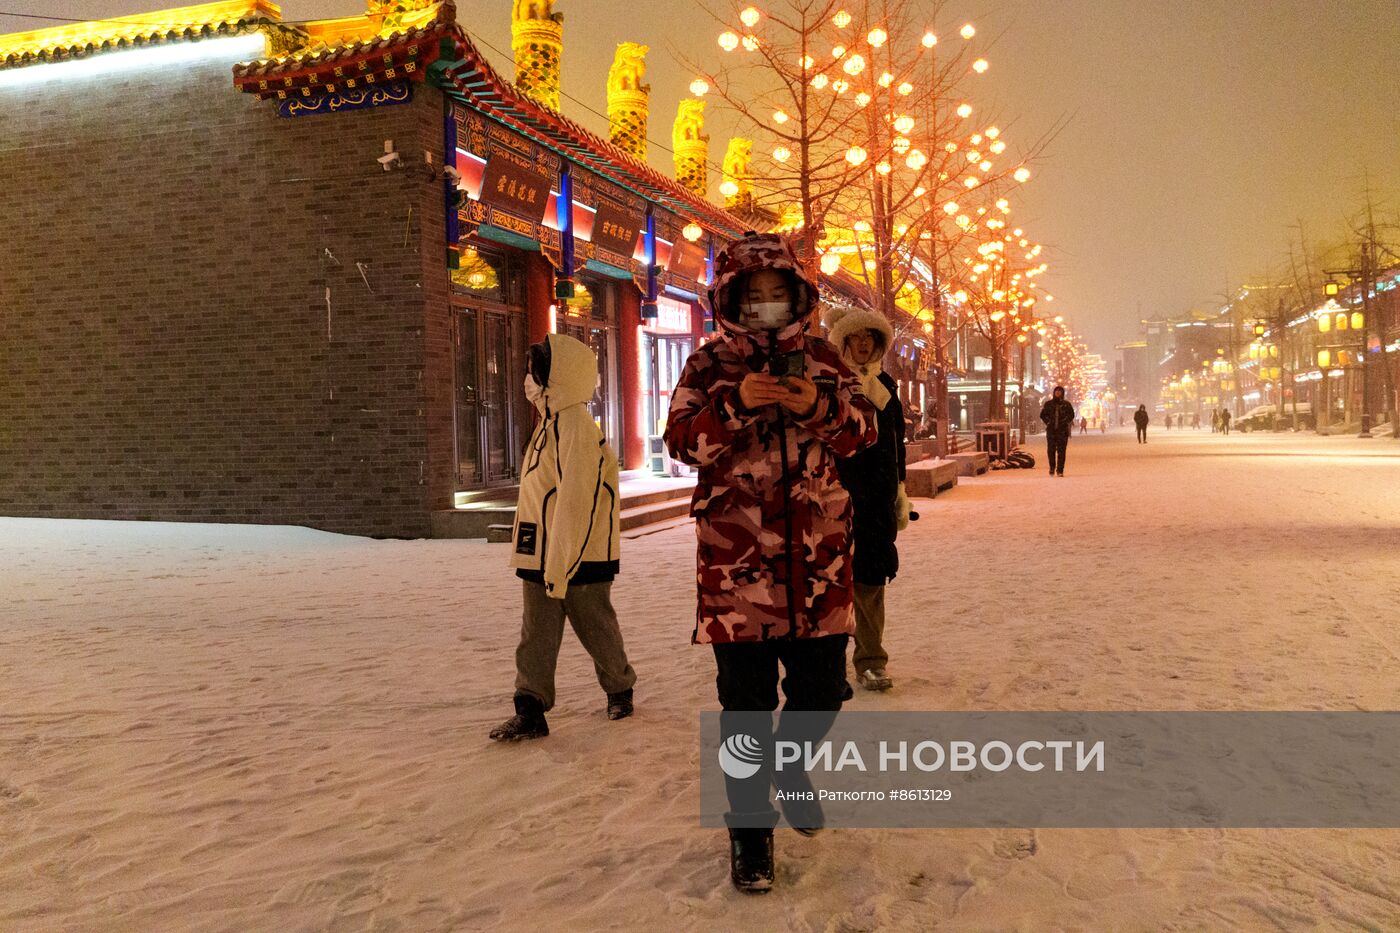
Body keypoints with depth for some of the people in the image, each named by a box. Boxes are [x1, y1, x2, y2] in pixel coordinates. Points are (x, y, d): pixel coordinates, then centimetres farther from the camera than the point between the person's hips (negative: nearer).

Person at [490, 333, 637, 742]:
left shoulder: (574, 427, -19)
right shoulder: (550, 424, 12)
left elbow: (575, 504, -23)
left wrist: (559, 567, -23)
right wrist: (544, 564, 17)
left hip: (578, 557, -9)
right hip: (541, 557, 9)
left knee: (597, 630, 10)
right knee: (535, 637, 6)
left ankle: (620, 689, 30)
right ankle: (530, 711, 9)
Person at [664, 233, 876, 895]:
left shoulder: (822, 360, 10)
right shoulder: (709, 364, 4)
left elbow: (863, 430, 1)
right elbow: (682, 442, -6)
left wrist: (818, 406, -19)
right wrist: (738, 404, -22)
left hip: (816, 556, 3)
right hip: (736, 559, -2)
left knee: (822, 686, 10)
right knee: (746, 698, 2)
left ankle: (789, 766, 42)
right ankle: (749, 823, 21)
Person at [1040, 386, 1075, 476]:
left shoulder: (1066, 404, 6)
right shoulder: (1048, 404, 9)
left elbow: (1071, 415, 10)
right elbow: (1043, 415, 14)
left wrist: (1065, 422, -2)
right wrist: (1048, 422, 3)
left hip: (1063, 430, -1)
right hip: (1051, 430, 1)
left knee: (1061, 450, -4)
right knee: (1051, 450, -3)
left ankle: (1060, 470, -1)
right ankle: (1052, 468, 14)